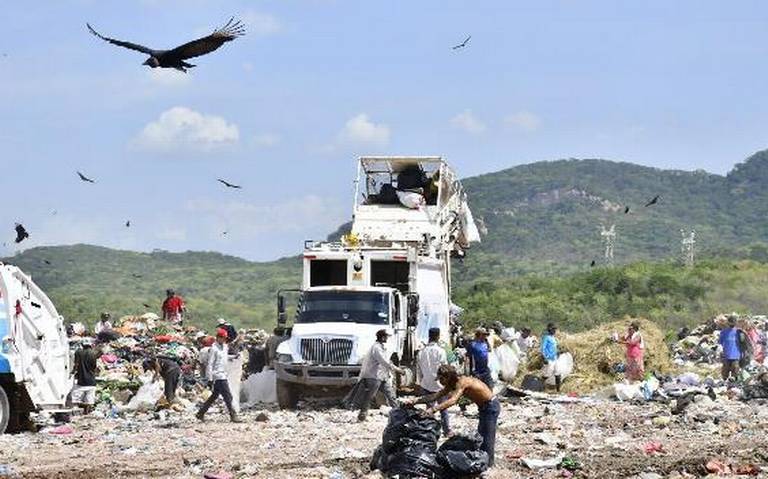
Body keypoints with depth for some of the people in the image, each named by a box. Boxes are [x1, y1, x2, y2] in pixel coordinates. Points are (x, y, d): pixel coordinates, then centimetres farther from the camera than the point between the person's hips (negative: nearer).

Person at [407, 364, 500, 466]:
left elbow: (453, 400, -42)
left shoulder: (461, 382, -28)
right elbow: (435, 396, 1)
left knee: (487, 438, -8)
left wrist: (433, 409, -51)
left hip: (491, 406, -10)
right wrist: (414, 401, -9)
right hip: (484, 407, 10)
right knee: (480, 436, 20)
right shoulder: (452, 385, 1)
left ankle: (488, 463, -1)